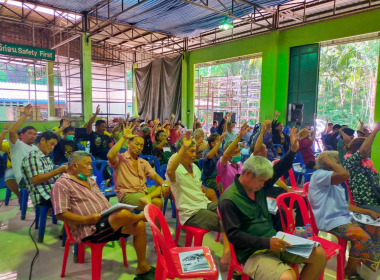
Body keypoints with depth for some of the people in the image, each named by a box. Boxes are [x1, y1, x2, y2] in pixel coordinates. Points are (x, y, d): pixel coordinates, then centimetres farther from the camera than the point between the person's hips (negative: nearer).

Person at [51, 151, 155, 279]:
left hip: (108, 220, 9)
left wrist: (112, 210, 4)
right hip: (90, 229, -9)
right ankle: (142, 215, 2)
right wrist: (87, 219, -22)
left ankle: (142, 268, 5)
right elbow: (61, 214, -15)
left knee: (139, 226, -8)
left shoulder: (89, 180, 21)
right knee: (124, 214, -33)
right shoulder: (62, 184, -6)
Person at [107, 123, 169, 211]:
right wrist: (124, 137, -16)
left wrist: (163, 184, -17)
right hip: (127, 194, -8)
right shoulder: (120, 158, 3)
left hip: (143, 191, 8)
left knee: (167, 184, -17)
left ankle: (147, 197, -33)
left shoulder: (144, 162, 20)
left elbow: (154, 175, 6)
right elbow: (110, 156, -22)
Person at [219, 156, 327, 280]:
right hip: (253, 252, -8)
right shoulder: (228, 200, -18)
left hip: (273, 241, 8)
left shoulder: (258, 187, 4)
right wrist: (266, 243, -25)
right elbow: (233, 235, -19)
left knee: (320, 254, 3)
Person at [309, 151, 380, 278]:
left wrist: (368, 212, 16)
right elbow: (345, 175, -30)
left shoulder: (335, 182, 18)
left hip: (344, 217, 10)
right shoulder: (319, 175, -13)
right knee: (362, 236, -27)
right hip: (331, 221, -10)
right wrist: (328, 162, -17)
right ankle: (349, 273, -7)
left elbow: (344, 205, 21)